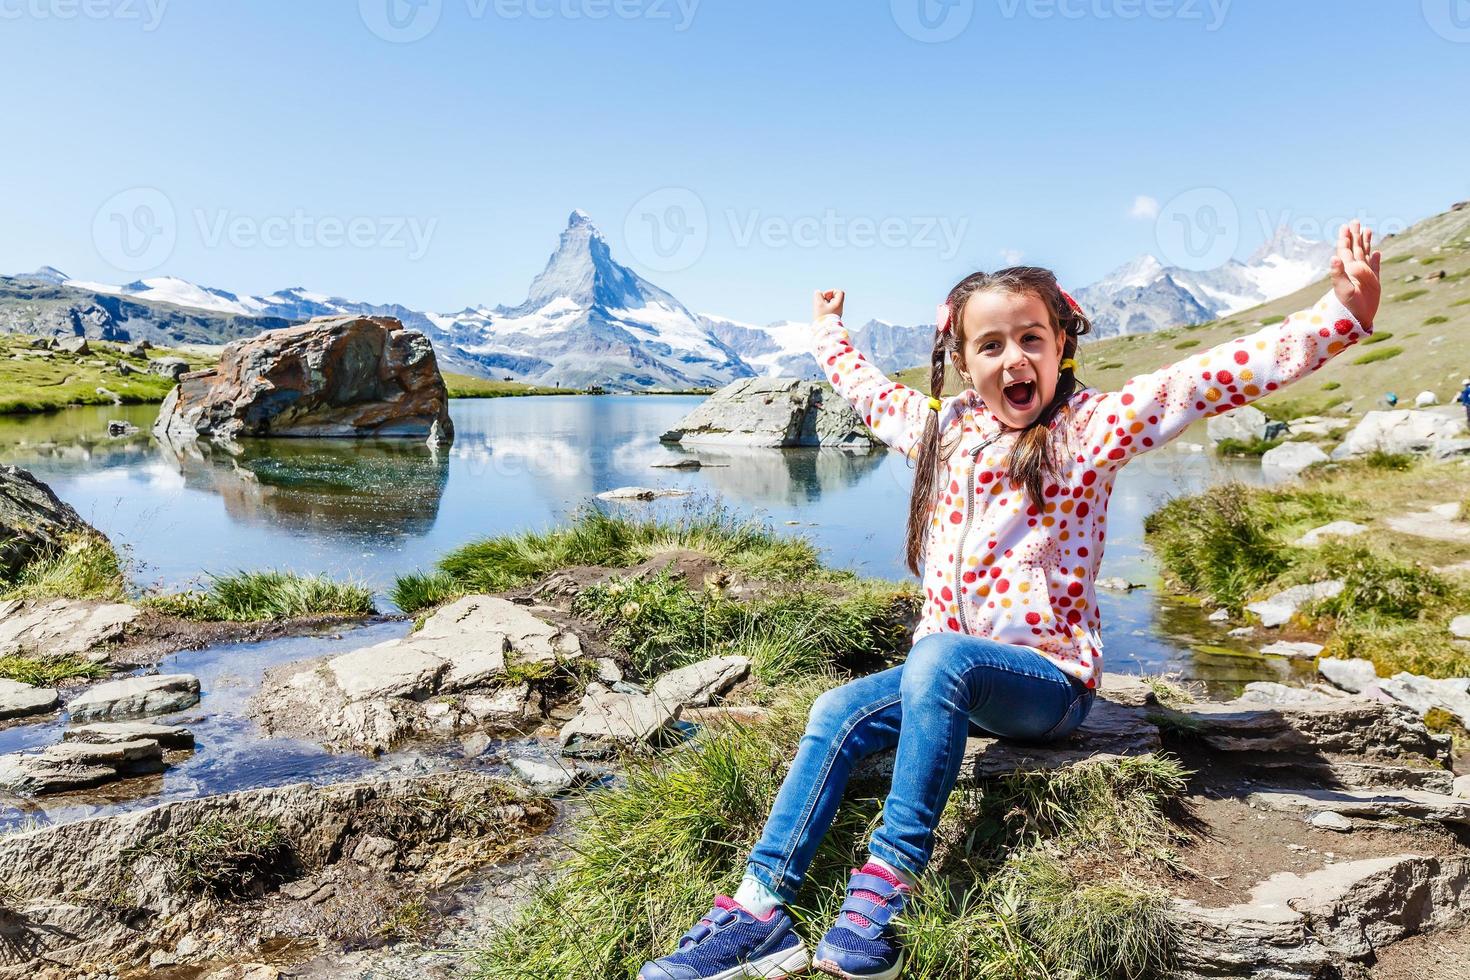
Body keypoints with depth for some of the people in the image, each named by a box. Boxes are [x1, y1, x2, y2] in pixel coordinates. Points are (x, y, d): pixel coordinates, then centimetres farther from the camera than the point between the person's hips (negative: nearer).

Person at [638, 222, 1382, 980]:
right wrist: (828, 331, 43)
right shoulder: (941, 429, 10)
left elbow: (1212, 376, -18)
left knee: (939, 657, -35)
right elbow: (869, 391, 30)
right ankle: (760, 910, -15)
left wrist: (1343, 315, -28)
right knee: (838, 713, -16)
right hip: (948, 677, 6)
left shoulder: (1089, 428, -6)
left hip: (1048, 677, -6)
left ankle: (887, 884, -31)